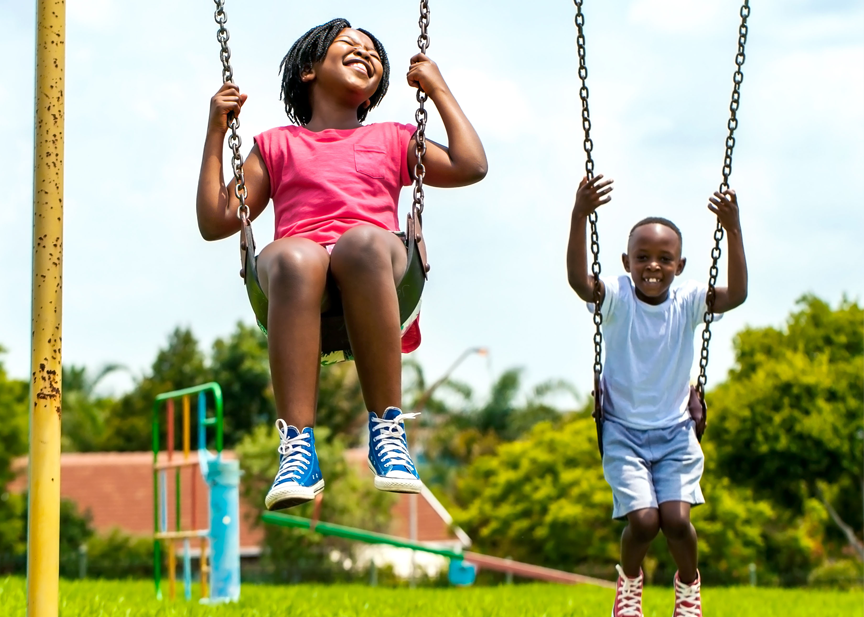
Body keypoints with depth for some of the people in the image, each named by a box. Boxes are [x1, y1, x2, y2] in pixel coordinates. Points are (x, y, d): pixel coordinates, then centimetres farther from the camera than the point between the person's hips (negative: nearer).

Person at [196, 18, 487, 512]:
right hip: (297, 271, 0)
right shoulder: (277, 146, 33)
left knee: (361, 241, -39)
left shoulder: (392, 140, 35)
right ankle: (297, 445, -50)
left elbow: (472, 166, 21)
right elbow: (216, 222, 24)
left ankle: (387, 429, -42)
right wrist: (216, 132, 22)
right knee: (294, 257, -40)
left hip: (377, 260, 0)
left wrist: (440, 90, 27)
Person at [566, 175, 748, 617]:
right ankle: (629, 577, 18)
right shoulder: (616, 299, -11)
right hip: (623, 431, -1)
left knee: (676, 518, -16)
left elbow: (737, 295, -23)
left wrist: (733, 231, -34)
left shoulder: (688, 302, -7)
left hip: (675, 431, 1)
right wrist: (579, 218, -45)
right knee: (643, 519, -17)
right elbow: (578, 280, -30)